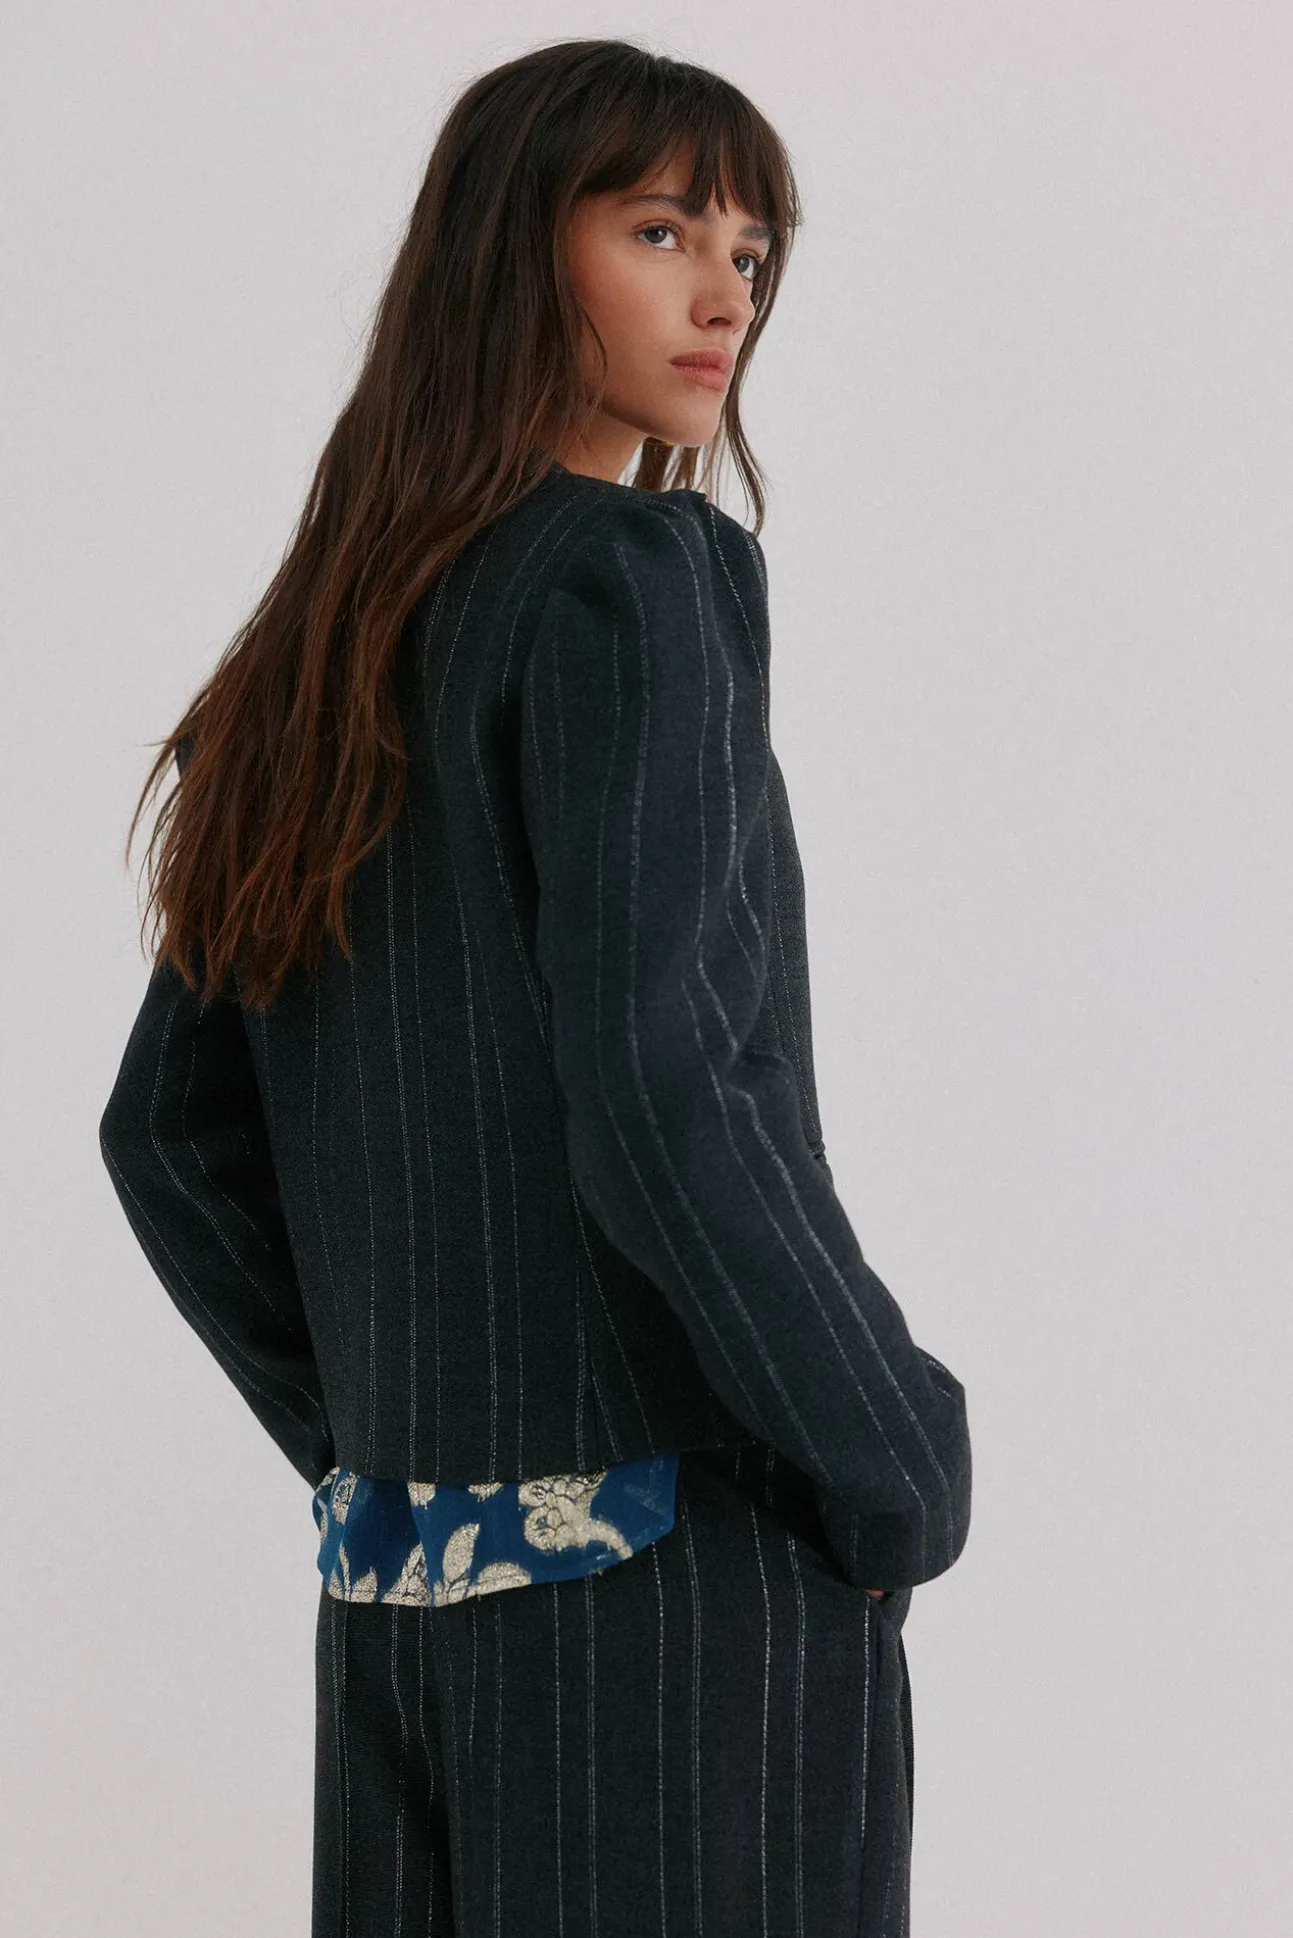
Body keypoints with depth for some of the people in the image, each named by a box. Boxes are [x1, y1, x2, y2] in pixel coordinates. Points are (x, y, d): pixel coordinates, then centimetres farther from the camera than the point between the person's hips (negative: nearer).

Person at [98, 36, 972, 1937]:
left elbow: (169, 1134, 16)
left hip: (401, 1570, 8)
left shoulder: (332, 641, 12)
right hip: (683, 1560, -8)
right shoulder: (636, 579, -10)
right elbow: (650, 1087, -21)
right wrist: (897, 1471, -11)